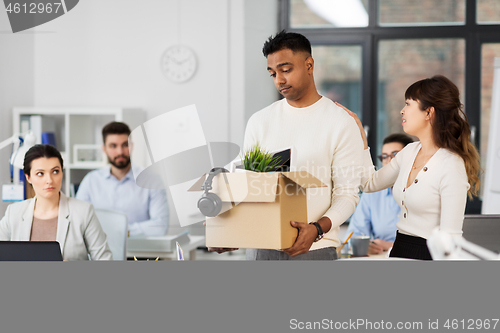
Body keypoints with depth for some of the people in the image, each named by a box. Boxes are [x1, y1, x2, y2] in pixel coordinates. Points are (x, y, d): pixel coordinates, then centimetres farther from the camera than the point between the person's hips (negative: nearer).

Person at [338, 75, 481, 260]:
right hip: (399, 251, 8)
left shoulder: (452, 166, -15)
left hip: (428, 255, -7)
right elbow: (370, 183, 20)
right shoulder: (410, 152, 9)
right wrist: (359, 133, 16)